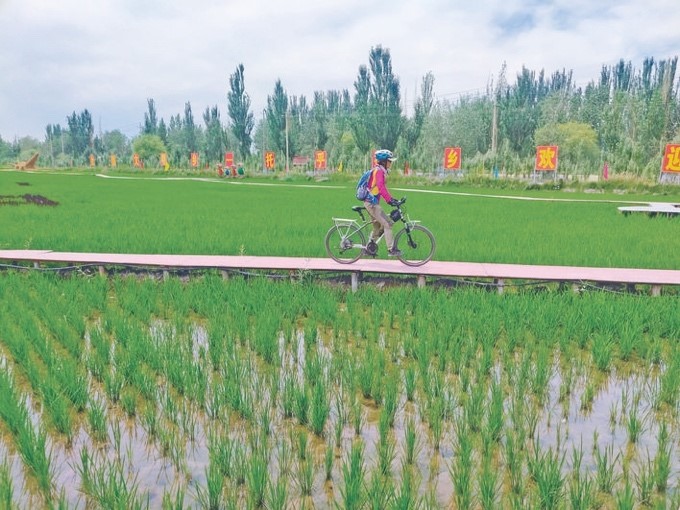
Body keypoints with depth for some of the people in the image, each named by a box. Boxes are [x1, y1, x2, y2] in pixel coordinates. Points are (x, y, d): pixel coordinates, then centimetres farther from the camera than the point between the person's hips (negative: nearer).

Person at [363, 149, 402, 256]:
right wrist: (389, 200, -33)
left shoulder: (380, 171, 17)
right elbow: (381, 187, -28)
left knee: (378, 225, 18)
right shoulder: (379, 170, -14)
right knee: (387, 223, -10)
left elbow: (382, 188, 24)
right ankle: (391, 250, -8)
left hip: (371, 202, 10)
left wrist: (391, 199, 19)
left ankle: (369, 247, 25)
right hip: (372, 202, -10)